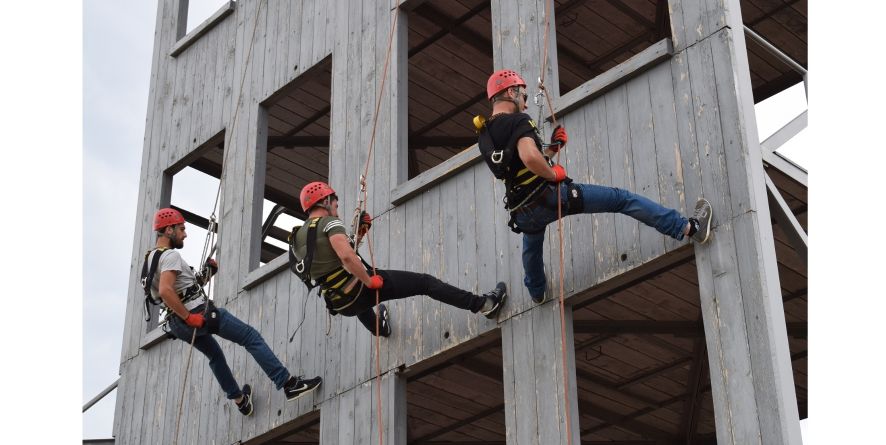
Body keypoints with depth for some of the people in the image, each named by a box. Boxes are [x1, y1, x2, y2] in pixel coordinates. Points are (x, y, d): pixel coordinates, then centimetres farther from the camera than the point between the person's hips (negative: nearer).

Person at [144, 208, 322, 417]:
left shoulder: (151, 259, 15)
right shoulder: (171, 256, -15)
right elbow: (165, 290, -30)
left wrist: (205, 275, 16)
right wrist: (189, 317, -24)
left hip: (177, 326, 10)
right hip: (199, 313, -10)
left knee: (215, 355, 32)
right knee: (252, 337, -3)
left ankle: (240, 400, 42)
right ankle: (289, 384, -7)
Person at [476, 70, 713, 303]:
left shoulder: (485, 136, 12)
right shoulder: (518, 122, -14)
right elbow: (530, 158, -33)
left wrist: (550, 149, 19)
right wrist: (553, 173, -15)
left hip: (522, 212, 8)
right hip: (547, 196, -8)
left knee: (531, 247, 41)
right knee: (621, 199, -2)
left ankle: (537, 291, 64)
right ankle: (689, 228, -4)